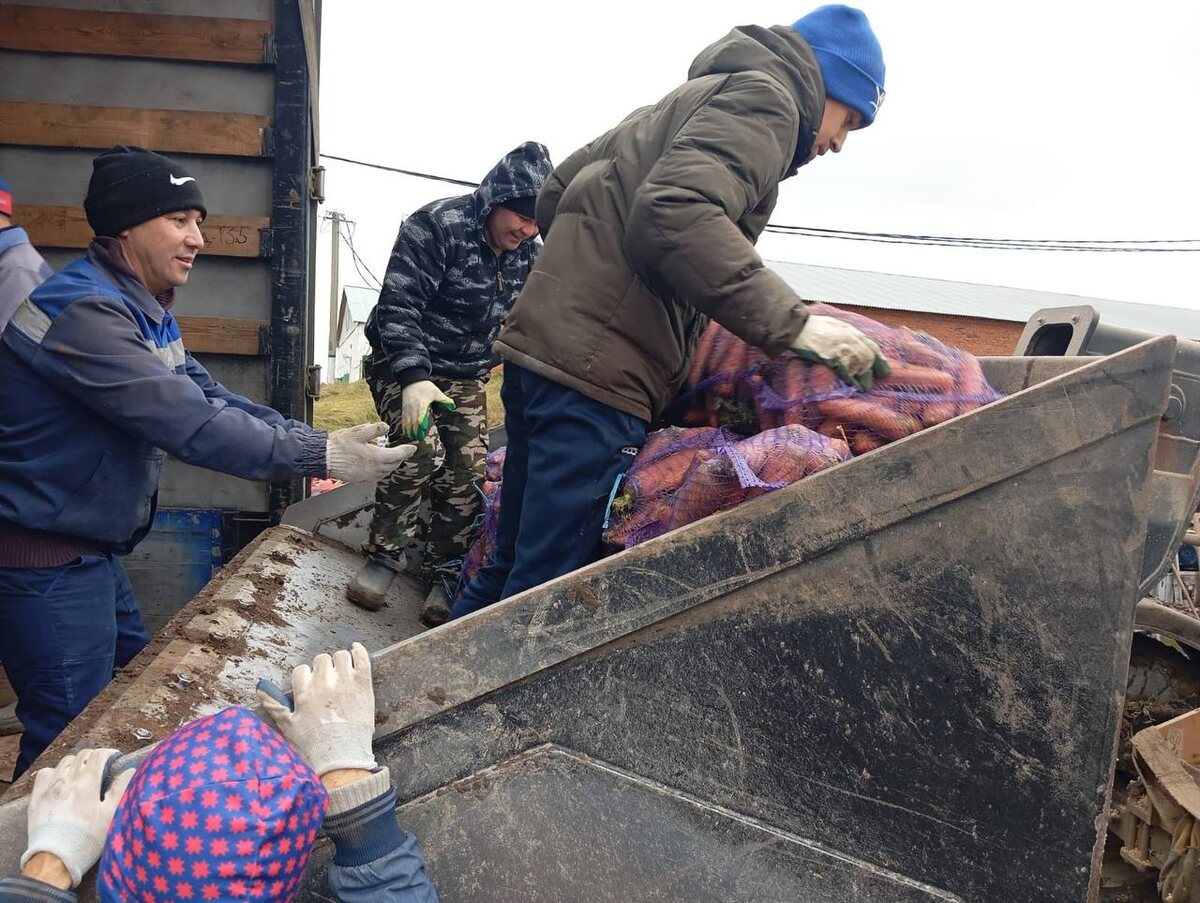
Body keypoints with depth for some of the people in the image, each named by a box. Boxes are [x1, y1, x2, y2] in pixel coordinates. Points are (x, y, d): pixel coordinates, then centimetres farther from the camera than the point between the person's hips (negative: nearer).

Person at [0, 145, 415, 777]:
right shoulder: (85, 311, -24)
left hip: (90, 551, 10)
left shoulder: (139, 310, 9)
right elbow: (190, 424, -31)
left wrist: (321, 441, -8)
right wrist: (321, 457, -28)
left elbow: (208, 398, 3)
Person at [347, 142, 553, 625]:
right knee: (422, 450, -24)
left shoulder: (526, 252, 0)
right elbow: (398, 307, -26)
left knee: (467, 471, -4)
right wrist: (414, 378, -38)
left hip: (466, 377, 6)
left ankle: (443, 573, 11)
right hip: (403, 365, -5)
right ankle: (384, 554, -3)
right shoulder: (437, 226, -21)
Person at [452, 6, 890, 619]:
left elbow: (555, 193, 27)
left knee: (512, 567, 17)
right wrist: (790, 322, -21)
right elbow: (675, 215, -20)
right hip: (595, 371, -10)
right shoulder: (763, 95, 0)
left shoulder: (693, 97, 29)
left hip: (543, 347, 10)